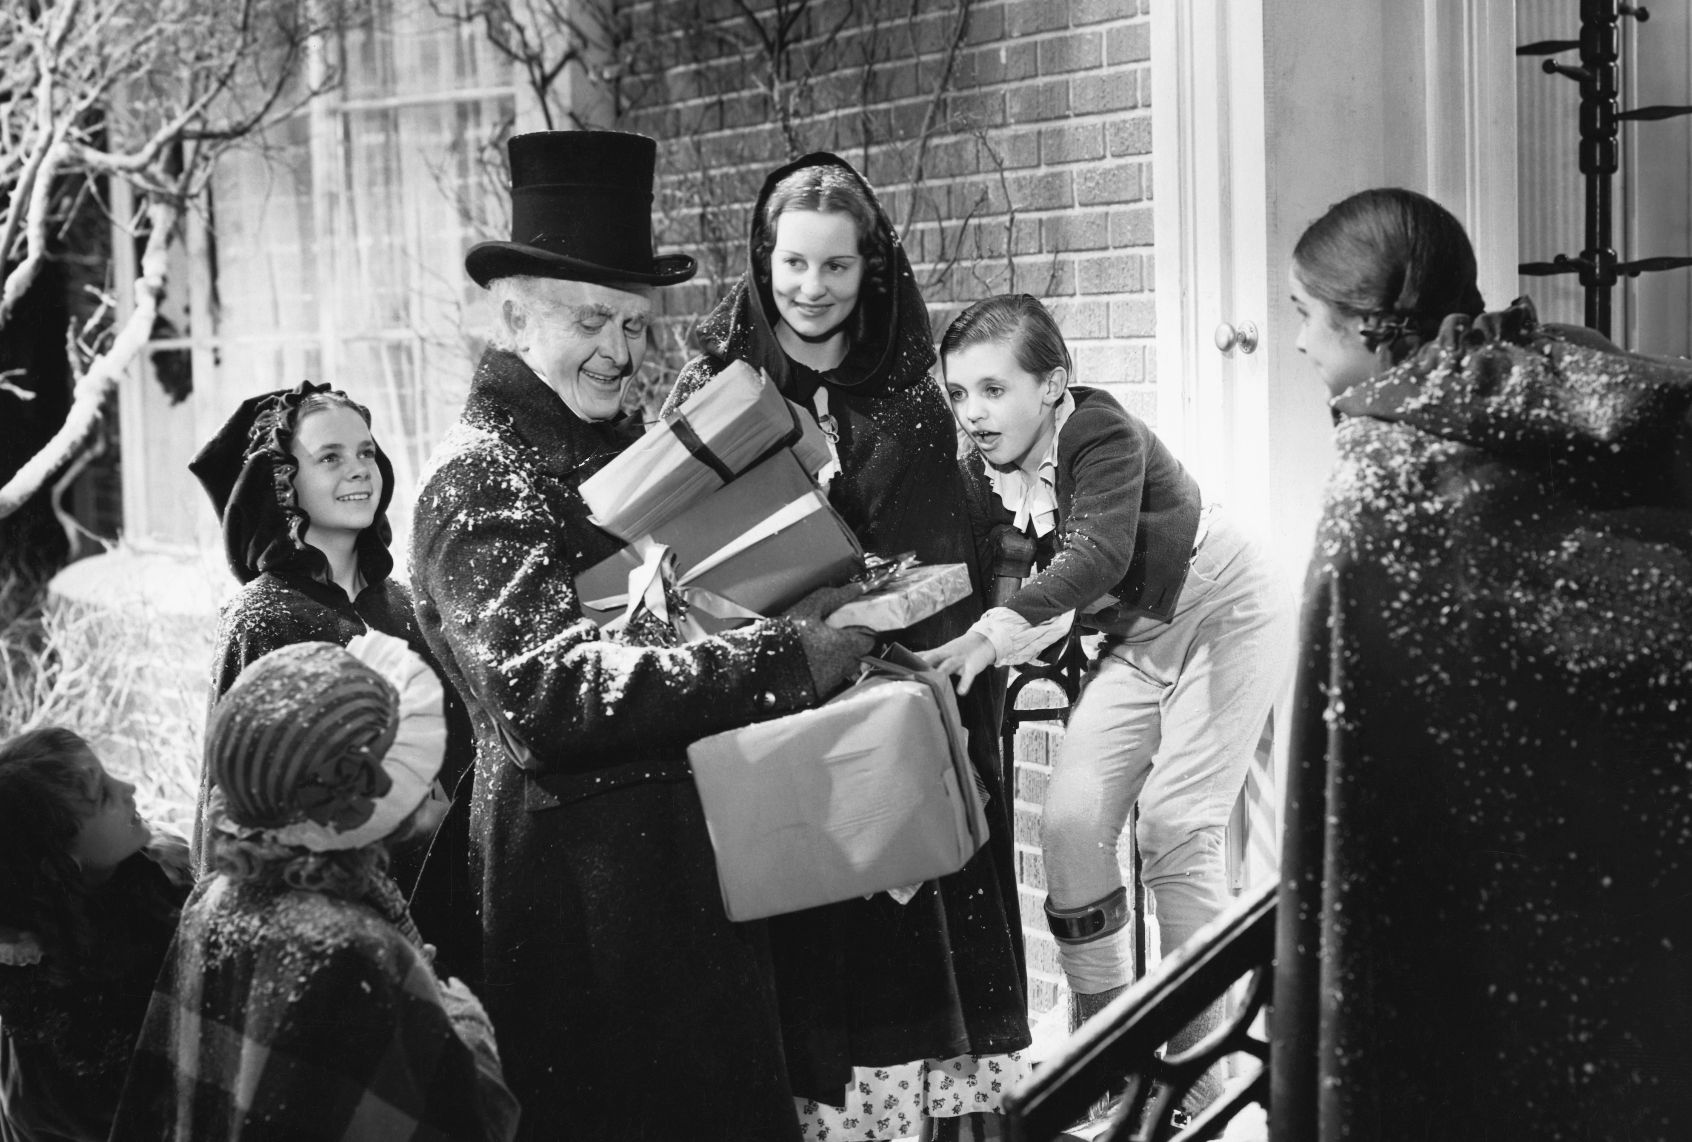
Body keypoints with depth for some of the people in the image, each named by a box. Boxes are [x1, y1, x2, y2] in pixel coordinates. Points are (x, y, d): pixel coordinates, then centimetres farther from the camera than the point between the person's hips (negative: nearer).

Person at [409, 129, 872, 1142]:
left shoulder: (626, 447, 14)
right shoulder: (481, 480, -12)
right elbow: (548, 692, -25)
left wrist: (818, 618, 1)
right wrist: (780, 661, -28)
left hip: (697, 850, 8)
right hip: (587, 872, -8)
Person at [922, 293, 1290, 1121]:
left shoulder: (1102, 435, -30)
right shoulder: (986, 471, -9)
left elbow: (1099, 552, -46)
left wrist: (999, 630, -60)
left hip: (1224, 617, -6)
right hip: (1135, 640, 7)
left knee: (1174, 823, -14)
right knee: (1070, 820, -6)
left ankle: (1196, 1055, -2)